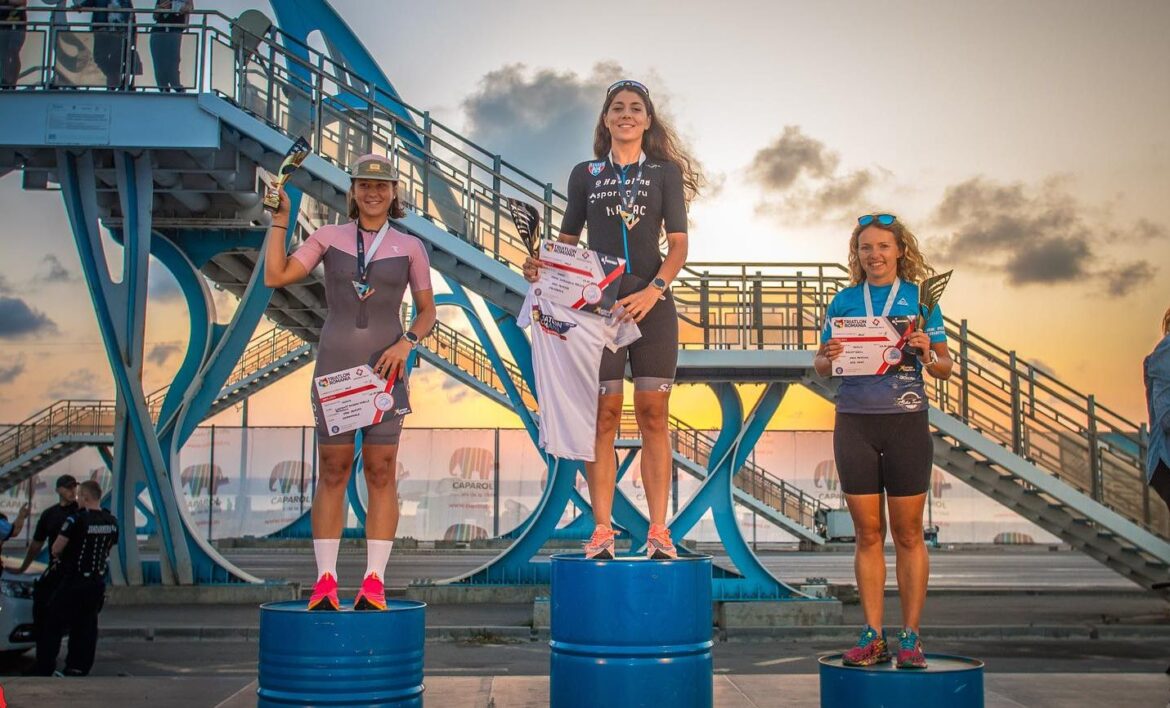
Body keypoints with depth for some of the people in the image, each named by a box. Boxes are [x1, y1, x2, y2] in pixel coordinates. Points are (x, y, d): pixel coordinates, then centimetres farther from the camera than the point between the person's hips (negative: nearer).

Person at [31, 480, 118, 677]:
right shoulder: (112, 522, 4)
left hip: (73, 582, -6)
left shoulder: (76, 520, -15)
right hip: (98, 583, 6)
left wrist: (59, 557, 10)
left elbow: (56, 549, -11)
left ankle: (44, 669, 2)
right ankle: (78, 667, 12)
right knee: (86, 626, 11)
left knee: (54, 624, 3)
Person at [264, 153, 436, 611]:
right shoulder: (329, 237, 7)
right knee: (332, 469, 1)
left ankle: (374, 582, 1)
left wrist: (406, 344, -8)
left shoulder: (409, 247, 6)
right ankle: (325, 581, 5)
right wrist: (279, 218, -1)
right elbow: (276, 276, 0)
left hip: (385, 364, 0)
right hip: (334, 363, 0)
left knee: (381, 470, -2)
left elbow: (427, 311, 9)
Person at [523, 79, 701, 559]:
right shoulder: (585, 174, 11)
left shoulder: (666, 172, 9)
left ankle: (658, 531, 2)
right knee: (604, 414, -2)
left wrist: (653, 290, -14)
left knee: (653, 415, -1)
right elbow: (568, 239, 14)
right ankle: (601, 530, 0)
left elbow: (678, 244, 2)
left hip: (652, 304, 0)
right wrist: (541, 265, -7)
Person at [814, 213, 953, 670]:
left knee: (908, 534, 3)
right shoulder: (844, 301, 9)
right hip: (854, 422, 2)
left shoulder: (919, 298, 4)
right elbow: (821, 365, 11)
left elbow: (946, 368, 5)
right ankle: (873, 636, 11)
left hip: (906, 421, -2)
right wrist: (829, 358, -11)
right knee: (868, 534, 6)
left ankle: (910, 637, 10)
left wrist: (928, 356, -17)